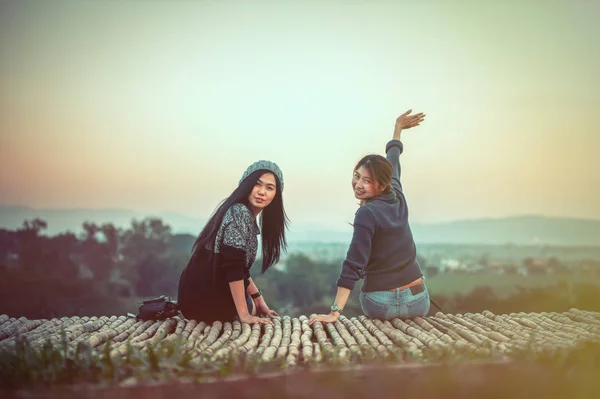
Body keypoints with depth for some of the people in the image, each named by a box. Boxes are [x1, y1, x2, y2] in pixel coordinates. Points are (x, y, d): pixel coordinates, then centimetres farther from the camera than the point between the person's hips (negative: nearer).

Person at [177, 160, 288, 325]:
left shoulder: (247, 215, 12)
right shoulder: (239, 213, -19)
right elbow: (233, 267, -25)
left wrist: (258, 299, 16)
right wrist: (244, 314, -23)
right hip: (206, 296, -9)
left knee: (254, 308, 31)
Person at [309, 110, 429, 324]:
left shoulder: (366, 214, -17)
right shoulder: (397, 197, 0)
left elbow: (353, 266, -23)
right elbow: (392, 163, 19)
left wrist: (334, 313, -24)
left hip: (381, 304, -4)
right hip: (417, 299, 4)